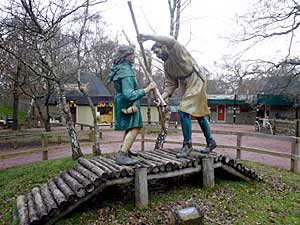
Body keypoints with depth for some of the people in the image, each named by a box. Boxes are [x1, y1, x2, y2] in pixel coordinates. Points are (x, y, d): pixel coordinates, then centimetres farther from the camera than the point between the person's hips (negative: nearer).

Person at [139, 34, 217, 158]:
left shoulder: (176, 50, -9)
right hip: (186, 86, 9)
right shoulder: (166, 65, 10)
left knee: (183, 111, -17)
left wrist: (149, 36, -31)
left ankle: (187, 144, -6)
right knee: (199, 114, 14)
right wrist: (162, 97, -9)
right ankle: (210, 142, 27)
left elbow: (170, 41, -34)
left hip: (196, 81, -9)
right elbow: (170, 84, 6)